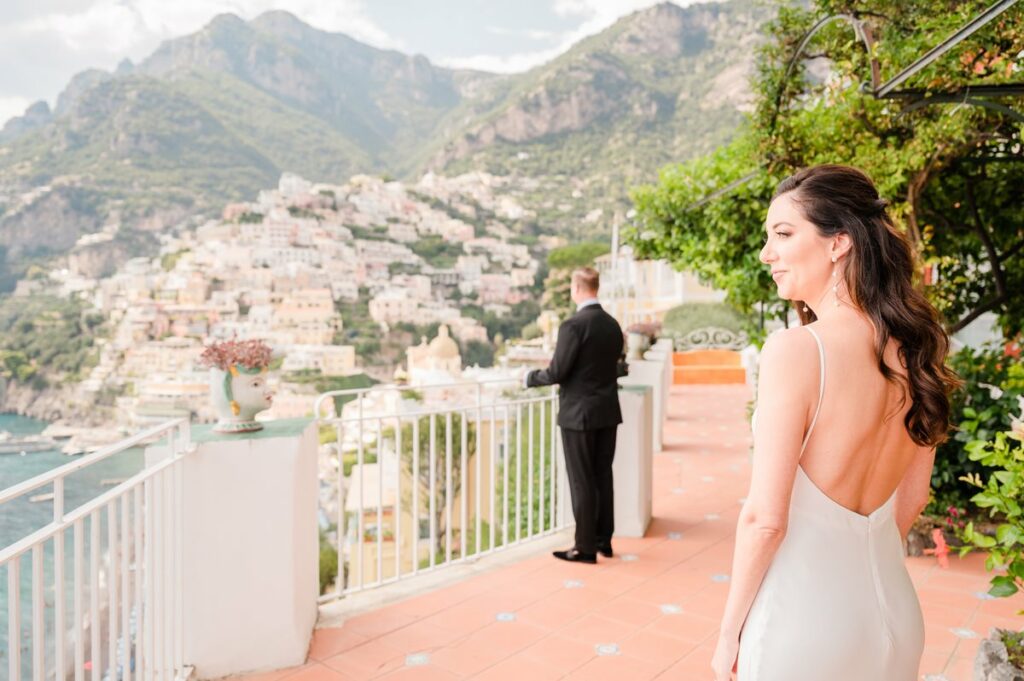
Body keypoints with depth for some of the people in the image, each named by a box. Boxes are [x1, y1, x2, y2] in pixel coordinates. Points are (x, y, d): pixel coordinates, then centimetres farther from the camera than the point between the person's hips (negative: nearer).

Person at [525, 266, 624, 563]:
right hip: (608, 411, 7)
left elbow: (557, 372, -17)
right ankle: (604, 539, 25)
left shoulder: (573, 325, -17)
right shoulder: (613, 325, 6)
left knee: (582, 481, 2)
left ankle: (586, 547, 11)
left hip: (579, 414, -7)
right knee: (603, 476, 15)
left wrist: (530, 378, 1)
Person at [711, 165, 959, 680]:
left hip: (804, 613, -6)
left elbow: (765, 518, -21)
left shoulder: (795, 349, -23)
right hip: (892, 605, 6)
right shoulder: (914, 348, -2)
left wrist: (729, 632, -7)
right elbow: (913, 498, 8)